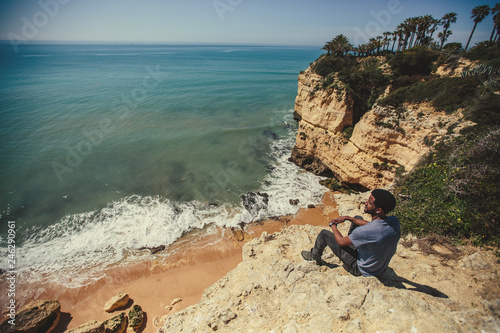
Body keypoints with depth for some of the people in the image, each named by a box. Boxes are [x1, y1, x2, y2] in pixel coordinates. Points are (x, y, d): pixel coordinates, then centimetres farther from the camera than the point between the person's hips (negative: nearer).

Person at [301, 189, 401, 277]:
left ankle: (315, 256, 32)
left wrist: (333, 226, -1)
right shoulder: (394, 221, -17)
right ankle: (351, 241, 41)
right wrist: (347, 218, 4)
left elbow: (341, 242, -19)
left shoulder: (366, 231, -38)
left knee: (324, 234, 1)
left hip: (362, 270, -7)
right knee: (358, 218, 15)